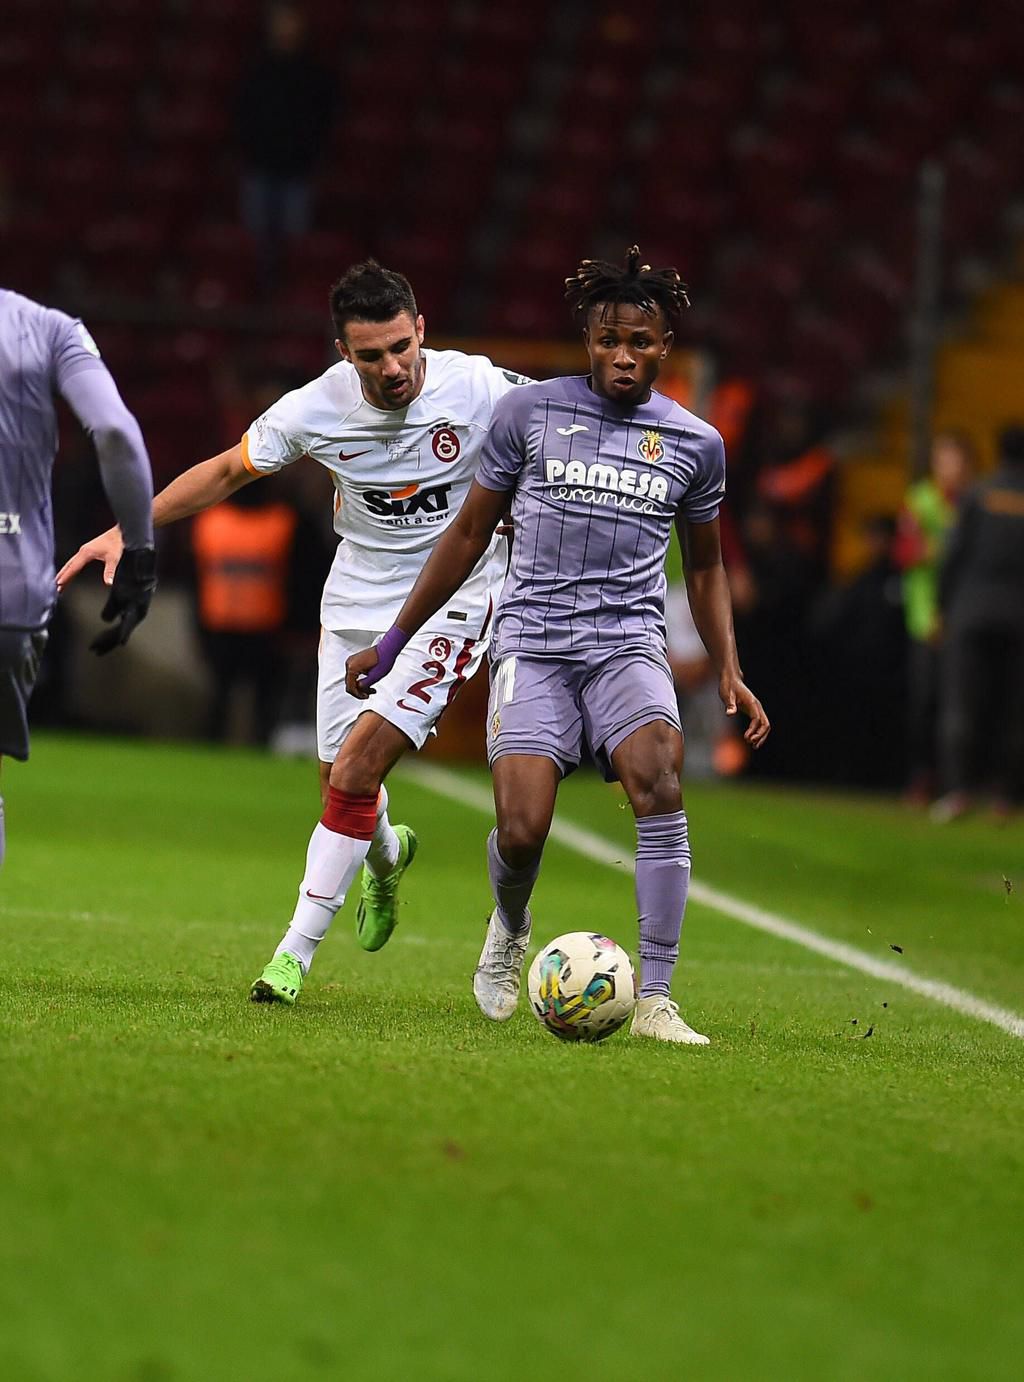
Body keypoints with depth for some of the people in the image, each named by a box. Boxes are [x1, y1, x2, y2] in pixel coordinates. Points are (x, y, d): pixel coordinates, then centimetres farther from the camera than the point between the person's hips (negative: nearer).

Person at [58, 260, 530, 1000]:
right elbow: (227, 471, 2)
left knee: (356, 770, -17)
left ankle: (296, 952, -8)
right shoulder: (316, 409, -13)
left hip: (452, 600, -3)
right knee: (341, 782, 11)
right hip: (357, 600, 4)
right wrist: (129, 529, -2)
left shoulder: (480, 389, -20)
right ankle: (386, 856, 50)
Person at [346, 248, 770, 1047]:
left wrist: (730, 672, 11)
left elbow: (705, 566, 23)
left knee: (658, 779, -29)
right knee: (522, 832, -18)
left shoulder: (696, 443, 10)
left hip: (629, 643, 1)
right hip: (533, 641, -1)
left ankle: (655, 1000, -27)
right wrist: (394, 642, 14)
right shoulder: (530, 412, 5)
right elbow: (471, 533, 13)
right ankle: (510, 928, 21)